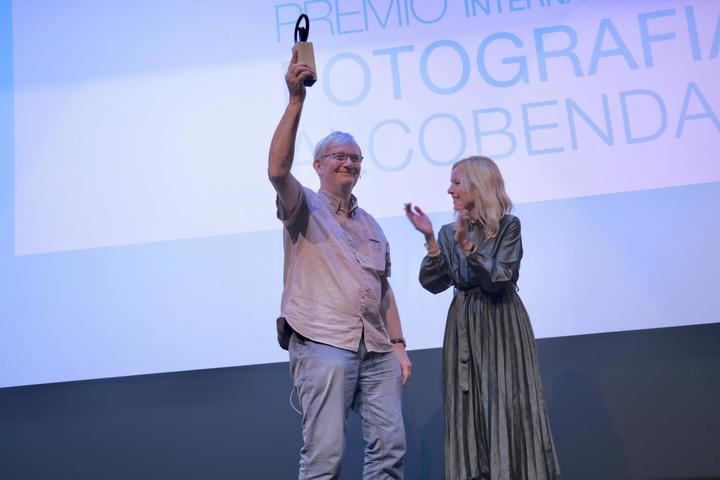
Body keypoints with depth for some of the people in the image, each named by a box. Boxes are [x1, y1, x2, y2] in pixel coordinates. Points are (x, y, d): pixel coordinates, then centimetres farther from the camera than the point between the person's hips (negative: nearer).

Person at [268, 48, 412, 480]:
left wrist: (398, 344, 12)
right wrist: (296, 99, -20)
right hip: (323, 344, -6)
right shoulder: (305, 207, 6)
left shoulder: (371, 224, 23)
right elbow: (277, 170, -15)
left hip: (377, 350, 6)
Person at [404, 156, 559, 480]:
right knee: (468, 409, 4)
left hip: (501, 326, -4)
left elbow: (498, 280, -14)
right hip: (464, 327, 4)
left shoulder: (507, 226, -4)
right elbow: (433, 283, 0)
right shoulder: (450, 232, 9)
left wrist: (467, 245, -21)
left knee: (506, 406, -4)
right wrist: (430, 240, -10)